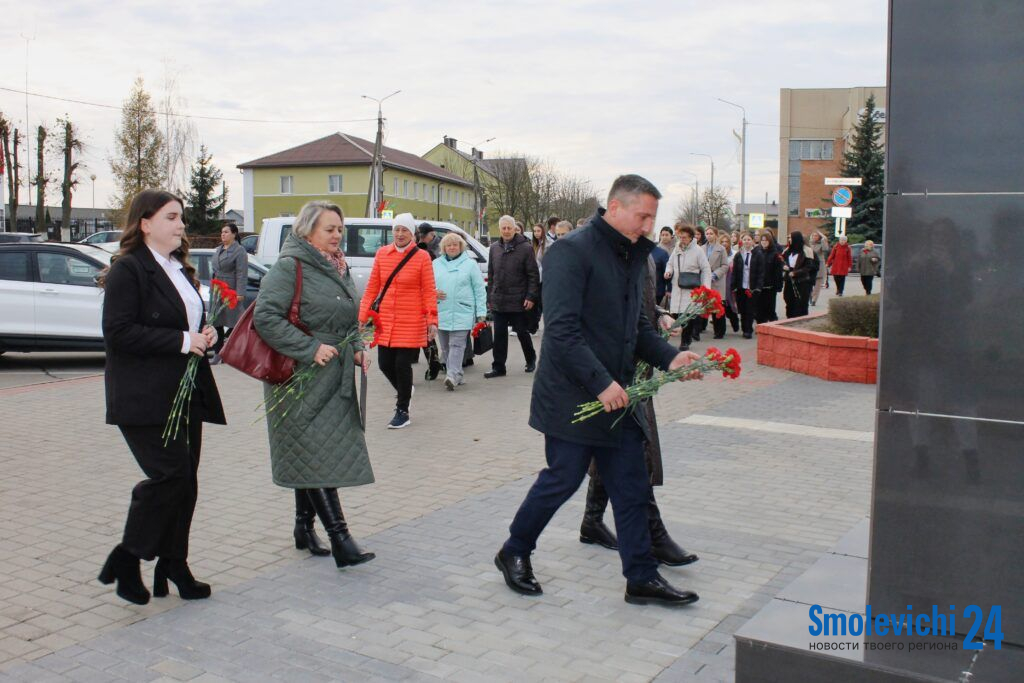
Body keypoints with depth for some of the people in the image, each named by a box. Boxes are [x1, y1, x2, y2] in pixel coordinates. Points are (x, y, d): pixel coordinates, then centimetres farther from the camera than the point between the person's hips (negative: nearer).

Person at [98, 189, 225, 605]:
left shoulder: (180, 269, 17)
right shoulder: (127, 270, -9)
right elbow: (117, 332, -18)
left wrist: (205, 334, 5)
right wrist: (182, 341, -20)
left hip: (186, 395, 8)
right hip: (145, 398, -8)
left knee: (183, 482, 8)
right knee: (170, 477, -13)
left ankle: (173, 566, 18)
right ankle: (125, 560, 5)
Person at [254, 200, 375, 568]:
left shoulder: (339, 269, 14)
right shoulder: (289, 266, -11)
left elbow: (351, 320, 25)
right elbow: (265, 317, -20)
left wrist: (357, 349, 7)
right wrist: (310, 348, -23)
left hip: (335, 378, 8)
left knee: (310, 457, 15)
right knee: (318, 456, -8)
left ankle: (304, 528, 27)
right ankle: (340, 537, -7)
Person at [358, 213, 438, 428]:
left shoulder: (422, 257, -5)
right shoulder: (382, 254, 5)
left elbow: (429, 291, -5)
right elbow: (372, 287, 8)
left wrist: (432, 320, -10)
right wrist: (363, 316, 5)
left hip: (411, 323, -4)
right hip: (385, 321, 4)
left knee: (402, 364, -2)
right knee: (385, 363, 7)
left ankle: (402, 412, 16)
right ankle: (404, 391, 39)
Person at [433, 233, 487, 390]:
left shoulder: (470, 264, 4)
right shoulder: (436, 264, 13)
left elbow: (480, 290, 3)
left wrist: (481, 312, -3)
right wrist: (433, 292, -5)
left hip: (462, 314, -4)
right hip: (441, 313, 4)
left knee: (457, 345, -13)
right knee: (445, 347, 8)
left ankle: (452, 376, -19)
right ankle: (456, 376, 19)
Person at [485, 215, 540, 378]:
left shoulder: (525, 248, -6)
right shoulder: (494, 248, 10)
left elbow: (533, 275, -6)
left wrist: (531, 297, -12)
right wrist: (490, 297, 13)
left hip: (518, 301, -4)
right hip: (498, 301, 4)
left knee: (522, 332, 8)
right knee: (499, 335, 6)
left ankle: (531, 359, 30)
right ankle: (498, 367, 12)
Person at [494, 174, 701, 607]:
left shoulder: (632, 258, 12)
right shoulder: (572, 251, -14)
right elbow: (562, 327, -22)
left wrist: (669, 357, 0)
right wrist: (601, 382, -25)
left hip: (616, 395, 8)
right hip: (572, 396, -8)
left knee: (632, 487, 9)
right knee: (562, 480, 3)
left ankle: (642, 577, 20)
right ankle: (514, 553, 26)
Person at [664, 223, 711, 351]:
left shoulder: (698, 250, -5)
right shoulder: (676, 249, 10)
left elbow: (706, 269, -3)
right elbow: (670, 263, 24)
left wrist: (706, 287, -11)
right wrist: (668, 271, 1)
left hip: (691, 289, -5)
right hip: (676, 288, 5)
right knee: (676, 314, 3)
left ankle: (685, 342, 0)